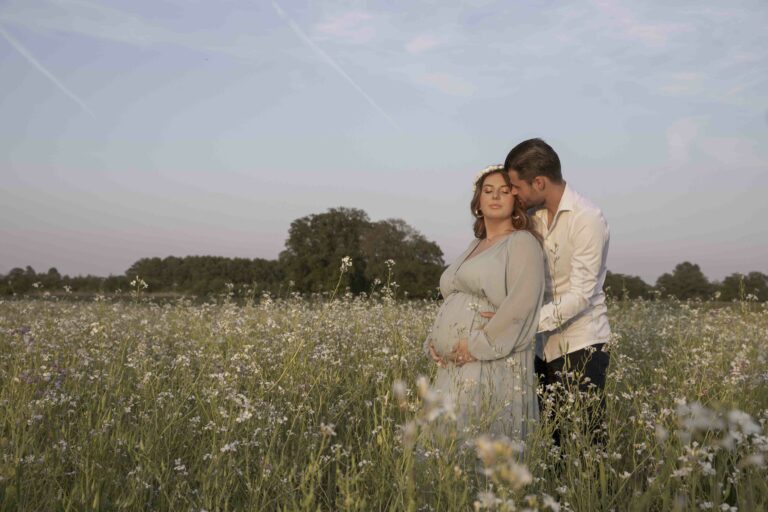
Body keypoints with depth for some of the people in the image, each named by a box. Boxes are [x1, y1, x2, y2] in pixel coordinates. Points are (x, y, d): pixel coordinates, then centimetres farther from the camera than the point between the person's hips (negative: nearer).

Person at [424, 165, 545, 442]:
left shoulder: (522, 242, -3)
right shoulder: (474, 246, 21)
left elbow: (521, 304, -16)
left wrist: (479, 344, -18)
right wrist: (434, 340, 9)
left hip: (493, 365, -8)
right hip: (455, 367, 8)